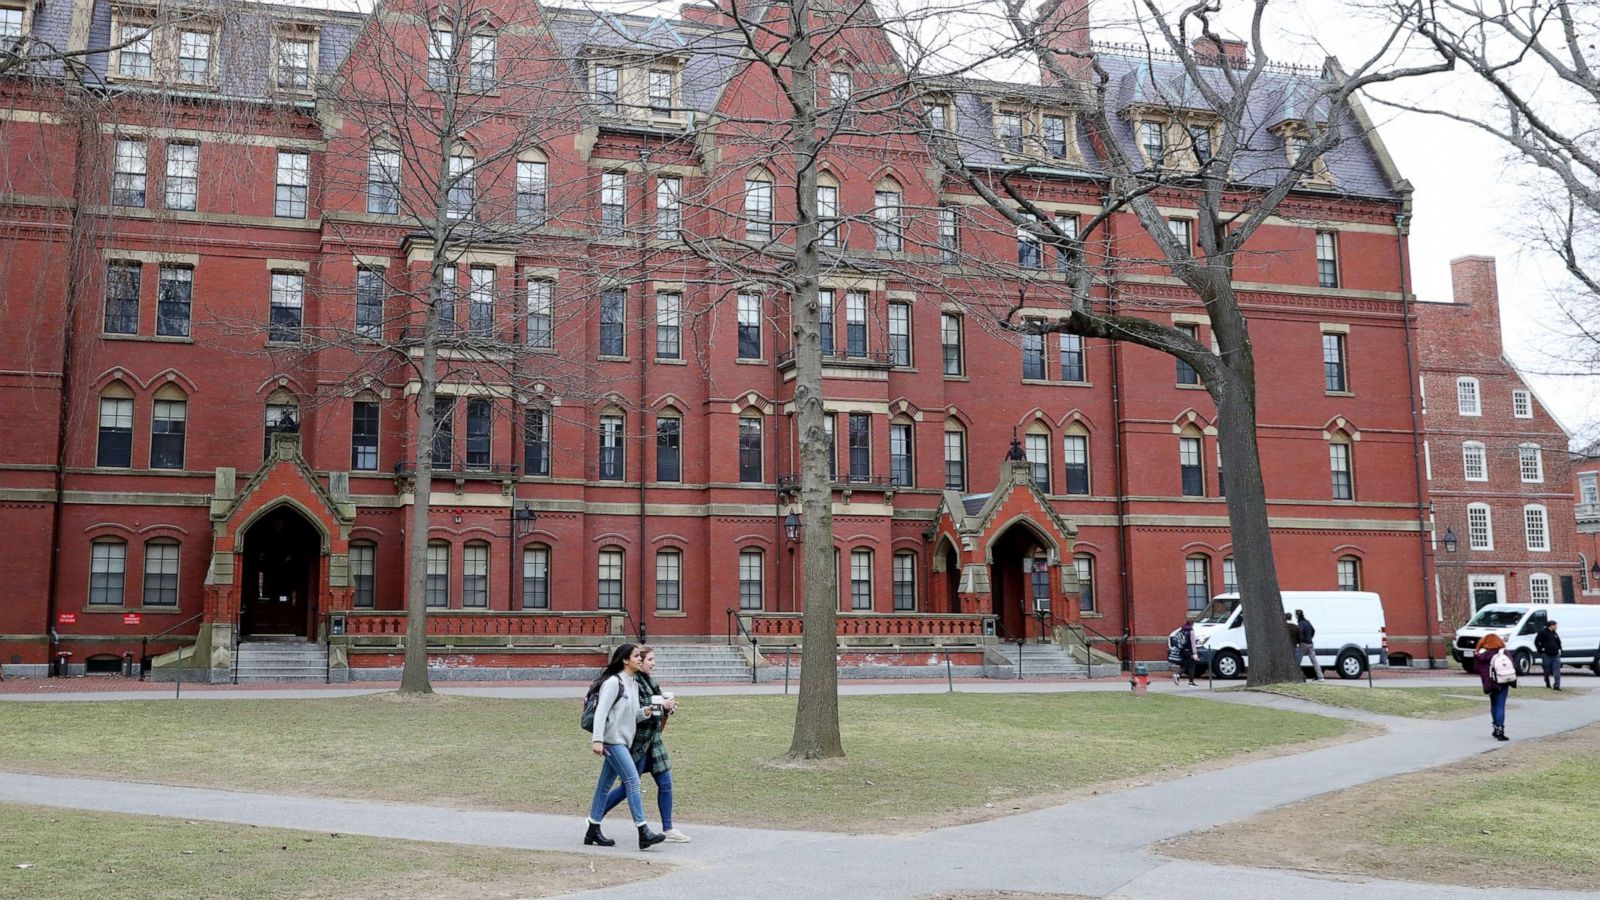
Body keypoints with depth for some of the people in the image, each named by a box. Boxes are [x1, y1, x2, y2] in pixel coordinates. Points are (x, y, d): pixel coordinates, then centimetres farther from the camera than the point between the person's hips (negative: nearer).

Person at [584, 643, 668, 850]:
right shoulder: (613, 682, -12)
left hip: (622, 740, 9)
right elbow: (601, 711, -17)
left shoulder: (634, 684, 15)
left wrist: (645, 712, -1)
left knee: (605, 785, 12)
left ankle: (593, 831, 19)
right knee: (632, 780, -14)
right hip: (612, 740, -9)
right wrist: (597, 739, -23)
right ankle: (644, 833, -16)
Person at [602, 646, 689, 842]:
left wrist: (668, 707, 0)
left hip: (652, 740, 9)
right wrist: (663, 707, -19)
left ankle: (668, 829, 11)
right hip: (637, 742, -9)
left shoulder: (650, 681, 11)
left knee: (665, 782, 5)